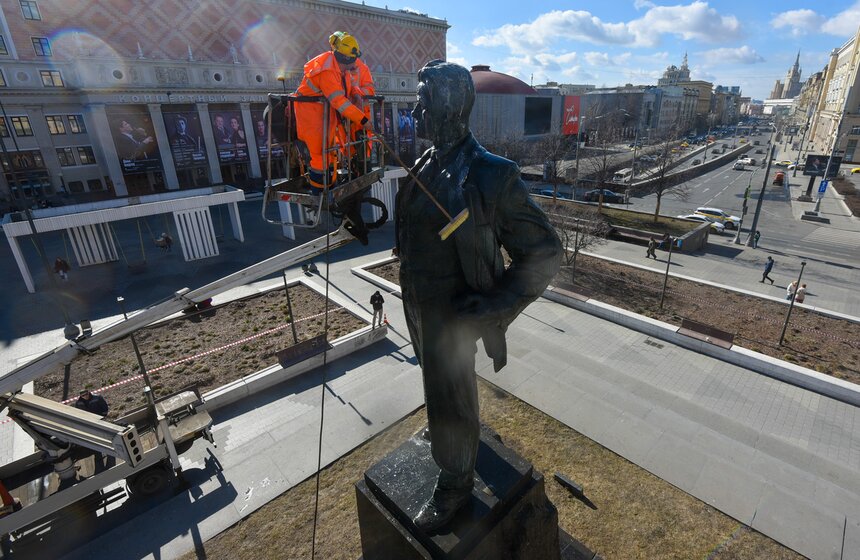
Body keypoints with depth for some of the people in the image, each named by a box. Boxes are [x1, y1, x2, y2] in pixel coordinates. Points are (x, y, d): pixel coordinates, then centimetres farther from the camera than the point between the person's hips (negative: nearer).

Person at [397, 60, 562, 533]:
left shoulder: (490, 175, -22)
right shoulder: (424, 165, 0)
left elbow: (545, 253, -18)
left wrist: (495, 304, -22)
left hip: (452, 312, -7)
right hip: (417, 302, 7)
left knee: (449, 400, 10)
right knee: (439, 386, 29)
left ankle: (454, 484, 36)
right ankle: (447, 436, 59)